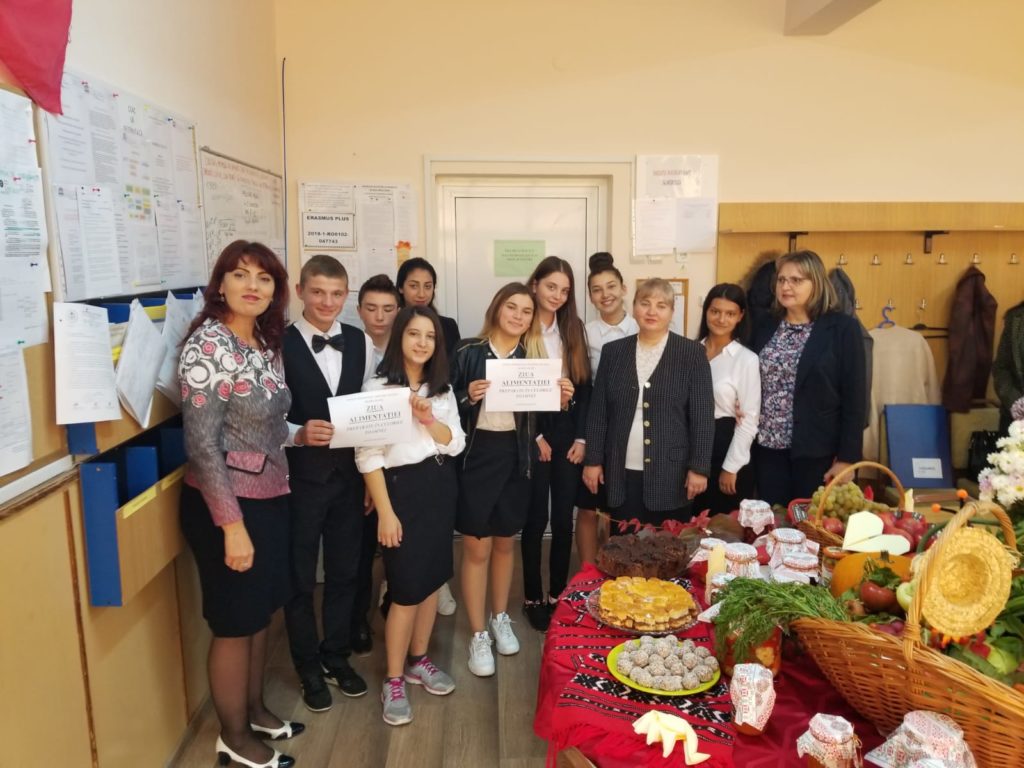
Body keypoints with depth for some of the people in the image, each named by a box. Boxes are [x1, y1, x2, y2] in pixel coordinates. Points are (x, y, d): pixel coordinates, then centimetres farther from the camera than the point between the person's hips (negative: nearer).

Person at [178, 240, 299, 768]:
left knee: (260, 612, 21)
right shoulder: (208, 344, -18)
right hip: (225, 503, -8)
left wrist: (300, 435, 3)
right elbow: (201, 443, -21)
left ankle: (255, 710, 41)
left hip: (270, 497, 8)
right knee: (234, 622, 8)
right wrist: (232, 524, -21)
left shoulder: (268, 345, 7)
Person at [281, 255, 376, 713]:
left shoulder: (361, 343, 4)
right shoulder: (280, 344, -11)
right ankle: (309, 669, 32)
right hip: (300, 475, -4)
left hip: (349, 472, 4)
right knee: (299, 576, 11)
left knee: (345, 570, 16)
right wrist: (299, 433, -27)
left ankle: (337, 656, 37)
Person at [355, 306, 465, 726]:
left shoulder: (442, 388, 9)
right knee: (407, 589, -3)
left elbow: (456, 443, 3)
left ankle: (418, 661, 32)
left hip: (441, 486, 6)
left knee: (432, 580, 13)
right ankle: (393, 681, 14)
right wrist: (385, 511, -15)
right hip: (402, 488, -6)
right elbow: (368, 455, -13)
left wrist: (429, 419, -15)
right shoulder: (377, 387, -10)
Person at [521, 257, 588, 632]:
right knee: (536, 518, 4)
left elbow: (585, 386, 6)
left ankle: (557, 594, 22)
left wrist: (581, 437, -1)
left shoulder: (573, 328, 8)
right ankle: (532, 597, 19)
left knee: (564, 518, 8)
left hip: (568, 433, 4)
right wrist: (535, 436, -8)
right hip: (532, 435, -4)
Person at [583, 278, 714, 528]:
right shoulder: (613, 351, 7)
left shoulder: (692, 353, -1)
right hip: (622, 473, 3)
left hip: (671, 474, -2)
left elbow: (703, 416, -4)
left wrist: (699, 467, -8)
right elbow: (598, 410, 8)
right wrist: (593, 460, 4)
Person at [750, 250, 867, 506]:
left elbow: (853, 397, -7)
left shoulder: (843, 328, -5)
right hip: (768, 449, 4)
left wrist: (847, 458, -11)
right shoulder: (765, 329, 8)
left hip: (818, 452, -4)